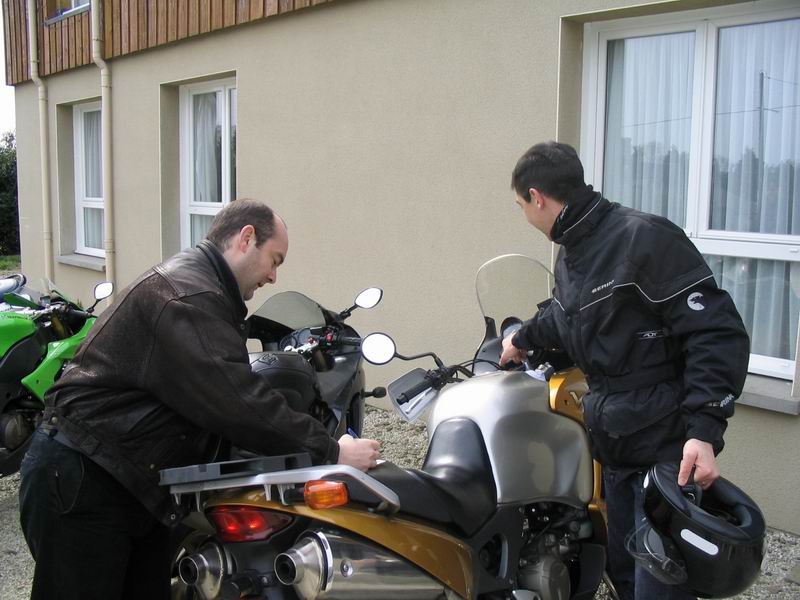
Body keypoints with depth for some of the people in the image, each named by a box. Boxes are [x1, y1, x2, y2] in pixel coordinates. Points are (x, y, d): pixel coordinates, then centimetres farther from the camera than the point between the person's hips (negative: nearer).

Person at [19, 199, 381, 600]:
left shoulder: (196, 283, 16)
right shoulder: (188, 295, -20)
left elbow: (235, 387, 17)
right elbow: (237, 404, -26)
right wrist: (330, 452, -20)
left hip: (127, 487, 11)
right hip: (77, 482, -11)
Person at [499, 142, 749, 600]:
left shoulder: (644, 237, -15)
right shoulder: (570, 257, 13)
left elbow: (719, 333, -20)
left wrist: (704, 429, -28)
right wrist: (523, 340, 54)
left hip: (671, 450, -8)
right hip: (616, 450, 9)